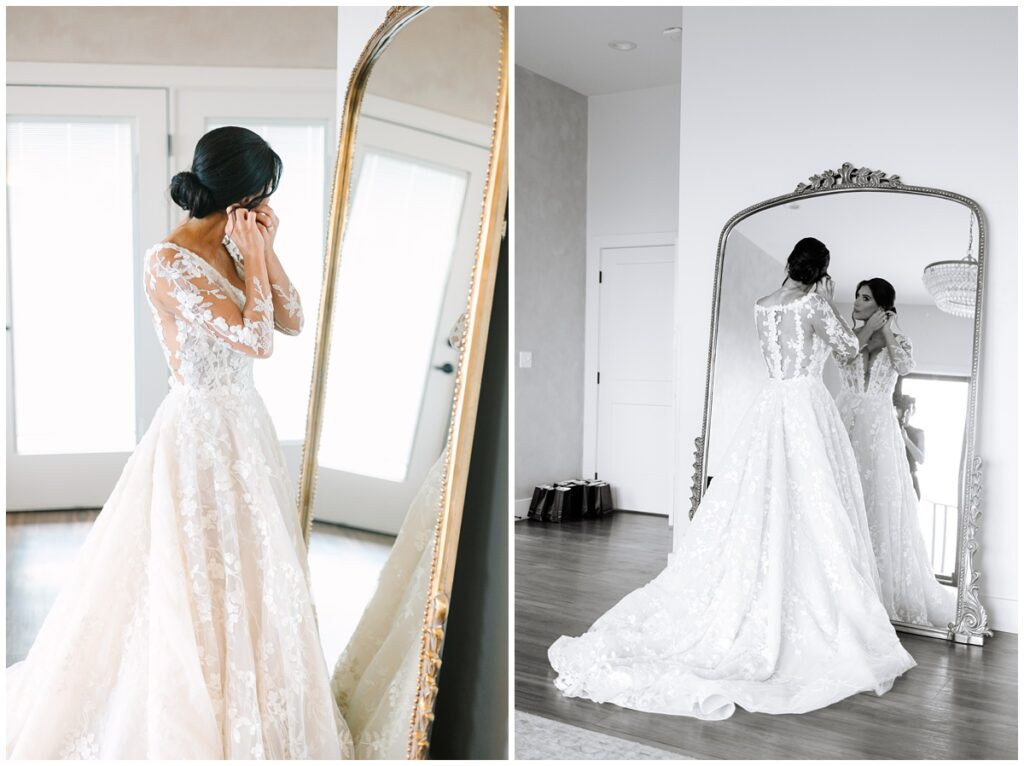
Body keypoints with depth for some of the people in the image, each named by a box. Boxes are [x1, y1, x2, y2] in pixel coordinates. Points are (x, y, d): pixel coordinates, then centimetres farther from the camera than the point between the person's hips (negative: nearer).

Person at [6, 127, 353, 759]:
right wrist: (253, 257, -15)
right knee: (201, 587, 5)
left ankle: (250, 704, 38)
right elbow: (256, 340, -24)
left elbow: (292, 320, 6)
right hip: (200, 437, -8)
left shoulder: (228, 251, 5)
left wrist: (266, 250, -3)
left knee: (245, 578, 19)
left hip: (242, 428, 9)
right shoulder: (170, 261, -20)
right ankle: (197, 730, 24)